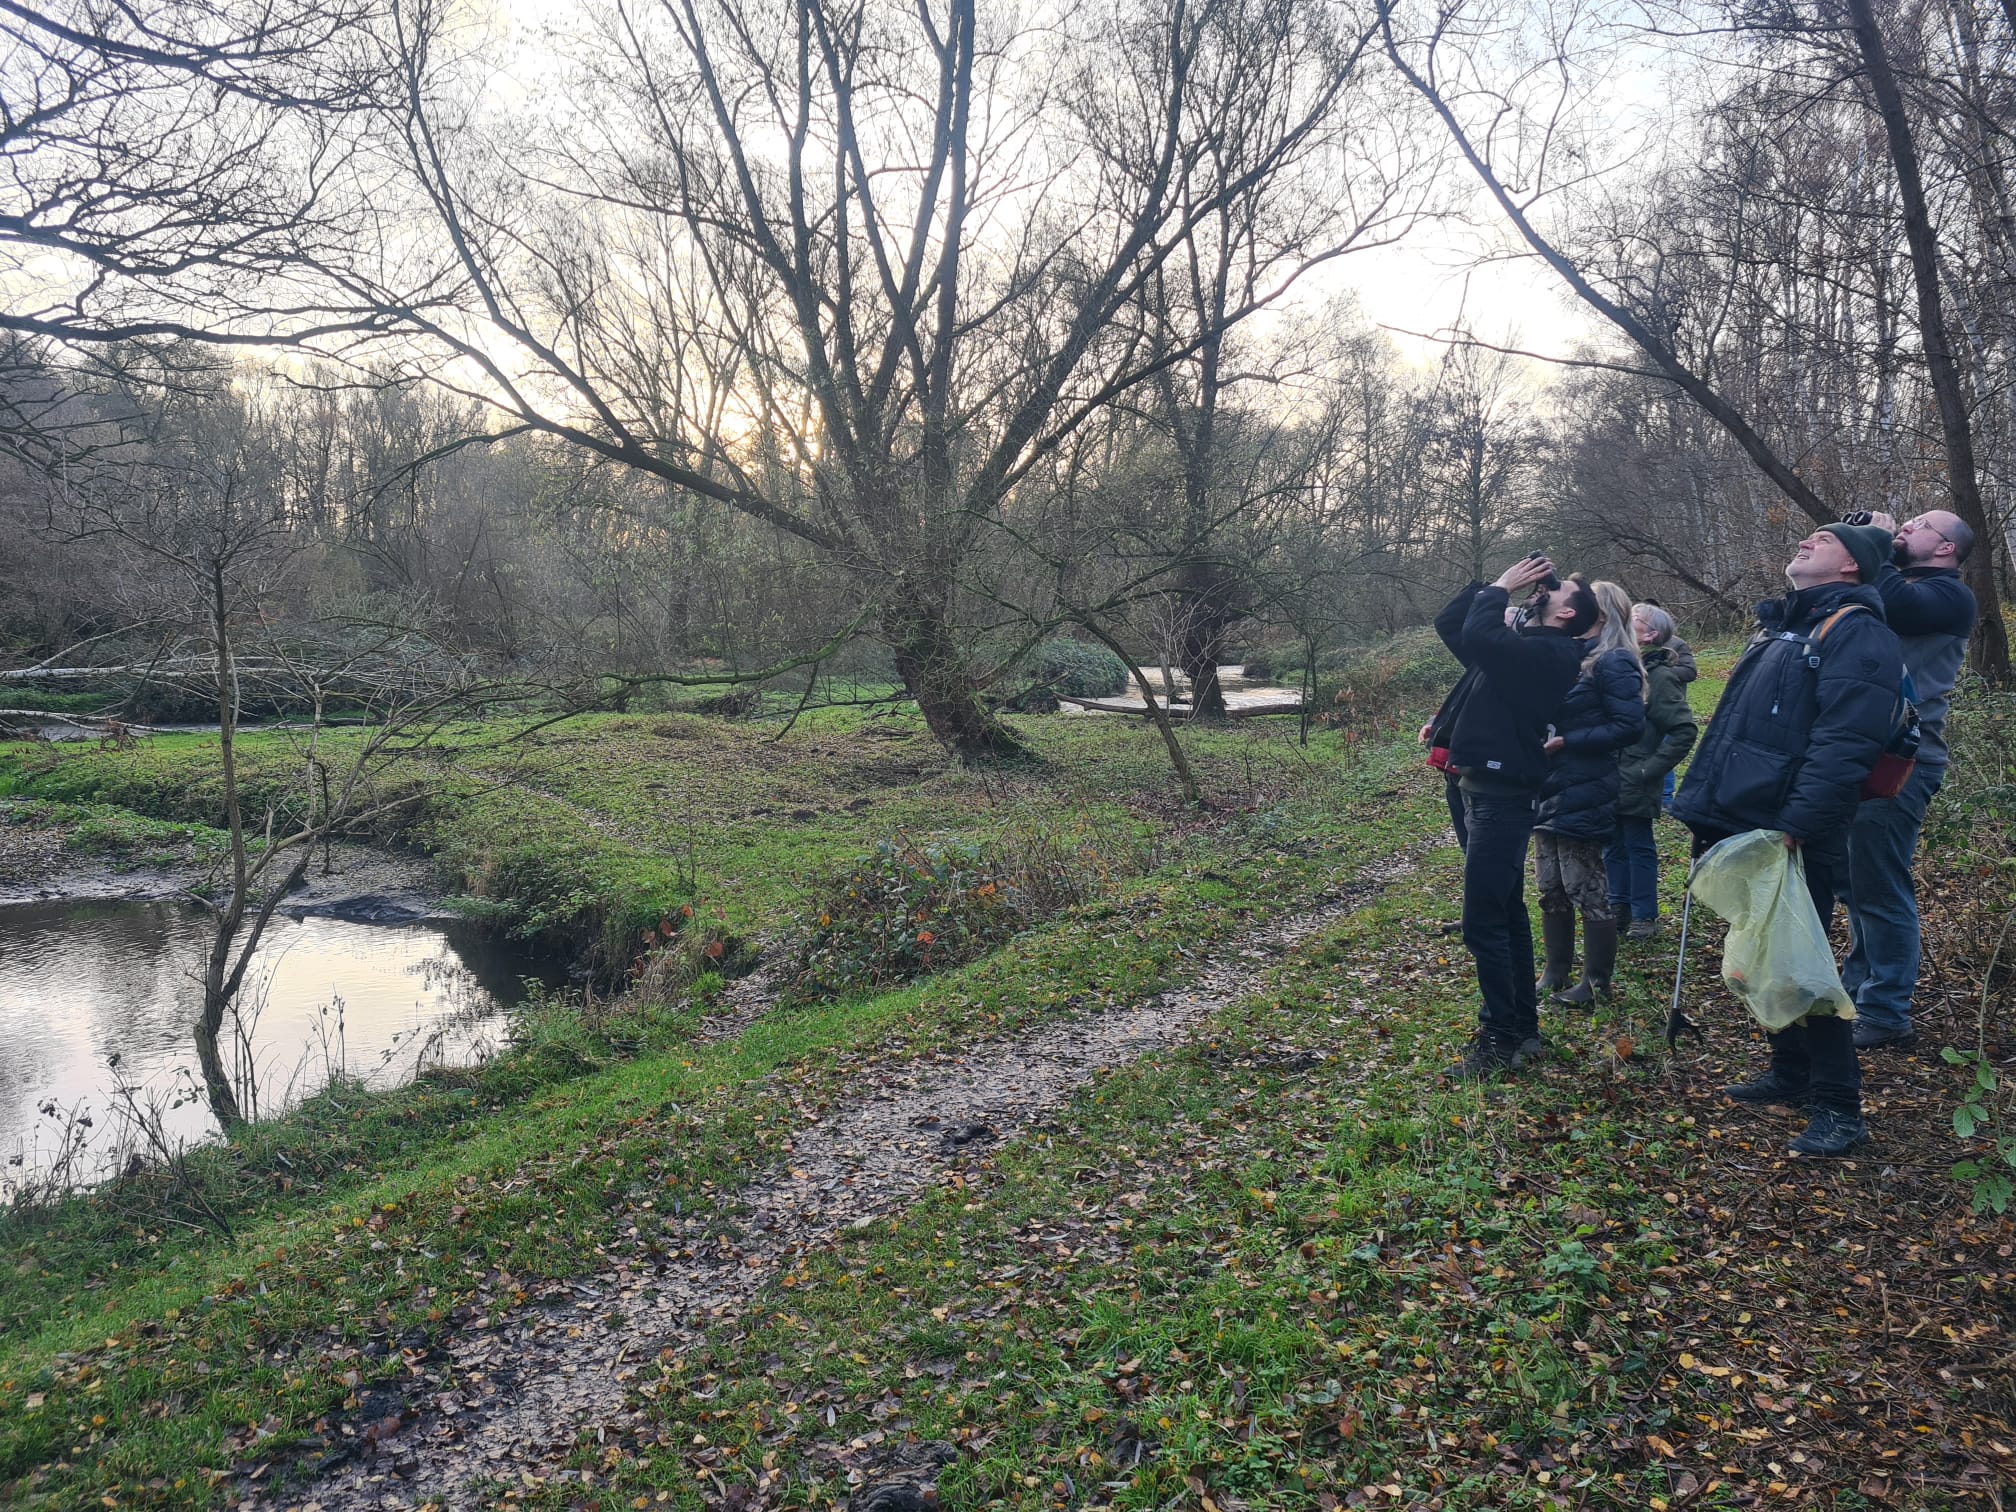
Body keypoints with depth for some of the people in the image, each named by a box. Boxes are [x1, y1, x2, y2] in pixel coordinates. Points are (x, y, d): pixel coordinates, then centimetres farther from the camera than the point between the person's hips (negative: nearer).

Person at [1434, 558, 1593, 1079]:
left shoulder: (1548, 653, -14)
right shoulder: (1523, 644, 14)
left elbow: (1477, 636, -29)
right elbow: (1449, 624, 18)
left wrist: (1501, 588, -13)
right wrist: (1493, 585, 7)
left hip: (1502, 798, -10)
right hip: (1487, 791, 10)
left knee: (1483, 922, -8)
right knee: (1507, 914, 16)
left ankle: (1500, 1041, -1)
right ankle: (1522, 1025, 27)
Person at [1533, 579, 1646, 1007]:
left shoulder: (1614, 663, -11)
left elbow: (1628, 726, -18)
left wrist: (1567, 741, -18)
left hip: (1583, 795, -8)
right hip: (1551, 790, 9)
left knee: (1586, 891, 0)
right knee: (1550, 888, 13)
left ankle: (1597, 982, 12)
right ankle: (1555, 973, 25)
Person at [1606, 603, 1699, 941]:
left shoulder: (1660, 676, -14)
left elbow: (1684, 731, -16)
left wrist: (1648, 770, -17)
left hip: (1633, 785, -6)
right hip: (1610, 781, 6)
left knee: (1639, 847, 5)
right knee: (1613, 844, 16)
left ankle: (1645, 916, 16)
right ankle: (1620, 905, 30)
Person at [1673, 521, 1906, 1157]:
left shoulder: (1855, 633, -10)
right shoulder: (1780, 628, 20)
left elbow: (1843, 746, -23)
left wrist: (1794, 829, -29)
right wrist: (1703, 807, 17)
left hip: (1792, 841, -9)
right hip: (1742, 829, 9)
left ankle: (1838, 1105, 7)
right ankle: (1790, 1072, 32)